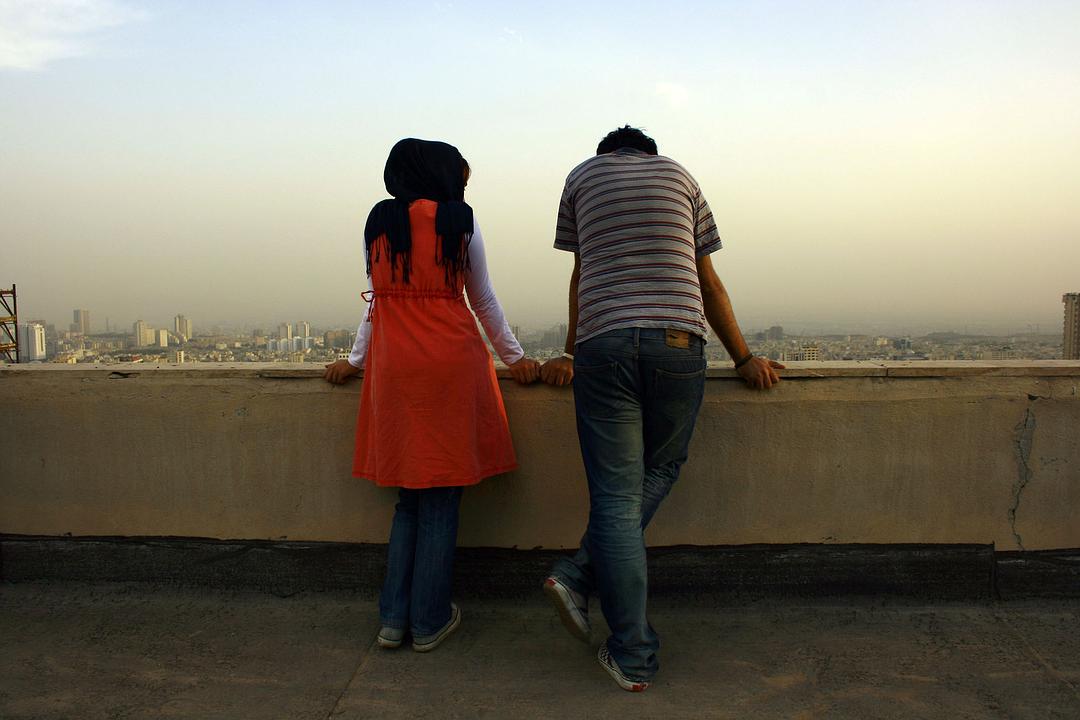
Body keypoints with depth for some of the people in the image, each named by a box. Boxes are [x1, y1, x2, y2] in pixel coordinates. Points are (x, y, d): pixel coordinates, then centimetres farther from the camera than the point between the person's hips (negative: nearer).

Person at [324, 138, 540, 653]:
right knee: (441, 501, 4)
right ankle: (429, 622, 11)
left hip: (393, 368, 4)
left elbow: (377, 299, 12)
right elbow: (483, 300, 6)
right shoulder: (459, 222, 1)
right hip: (451, 364, -4)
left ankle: (393, 619, 15)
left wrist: (356, 360, 22)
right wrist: (515, 357, 15)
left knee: (409, 498, 14)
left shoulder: (378, 223, 10)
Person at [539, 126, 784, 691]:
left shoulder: (581, 176, 21)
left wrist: (571, 354, 29)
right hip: (677, 342, 1)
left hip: (603, 345, 0)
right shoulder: (679, 176, 21)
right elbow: (709, 284, 19)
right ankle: (579, 576, 7)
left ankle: (633, 659, 3)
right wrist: (744, 359, 23)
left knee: (615, 498, 1)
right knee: (658, 472, 19)